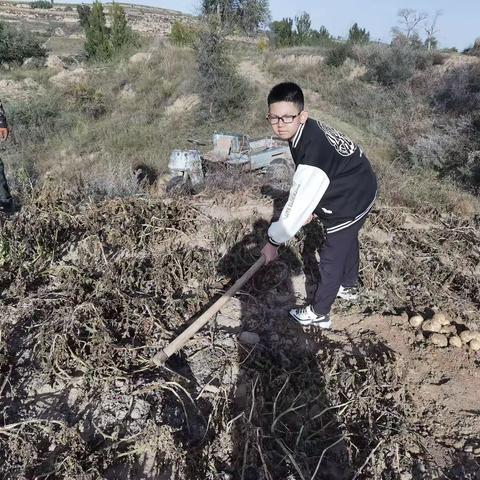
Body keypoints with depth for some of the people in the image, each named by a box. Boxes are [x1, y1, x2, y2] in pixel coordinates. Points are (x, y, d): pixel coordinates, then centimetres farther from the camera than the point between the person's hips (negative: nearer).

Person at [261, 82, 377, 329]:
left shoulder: (313, 152, -38)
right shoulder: (308, 129, -10)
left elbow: (298, 202, -34)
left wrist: (274, 241, -25)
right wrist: (312, 207, 2)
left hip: (349, 205, -10)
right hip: (360, 190, 10)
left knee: (331, 257, 6)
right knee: (347, 242, 29)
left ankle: (319, 313, 26)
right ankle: (348, 287, 55)